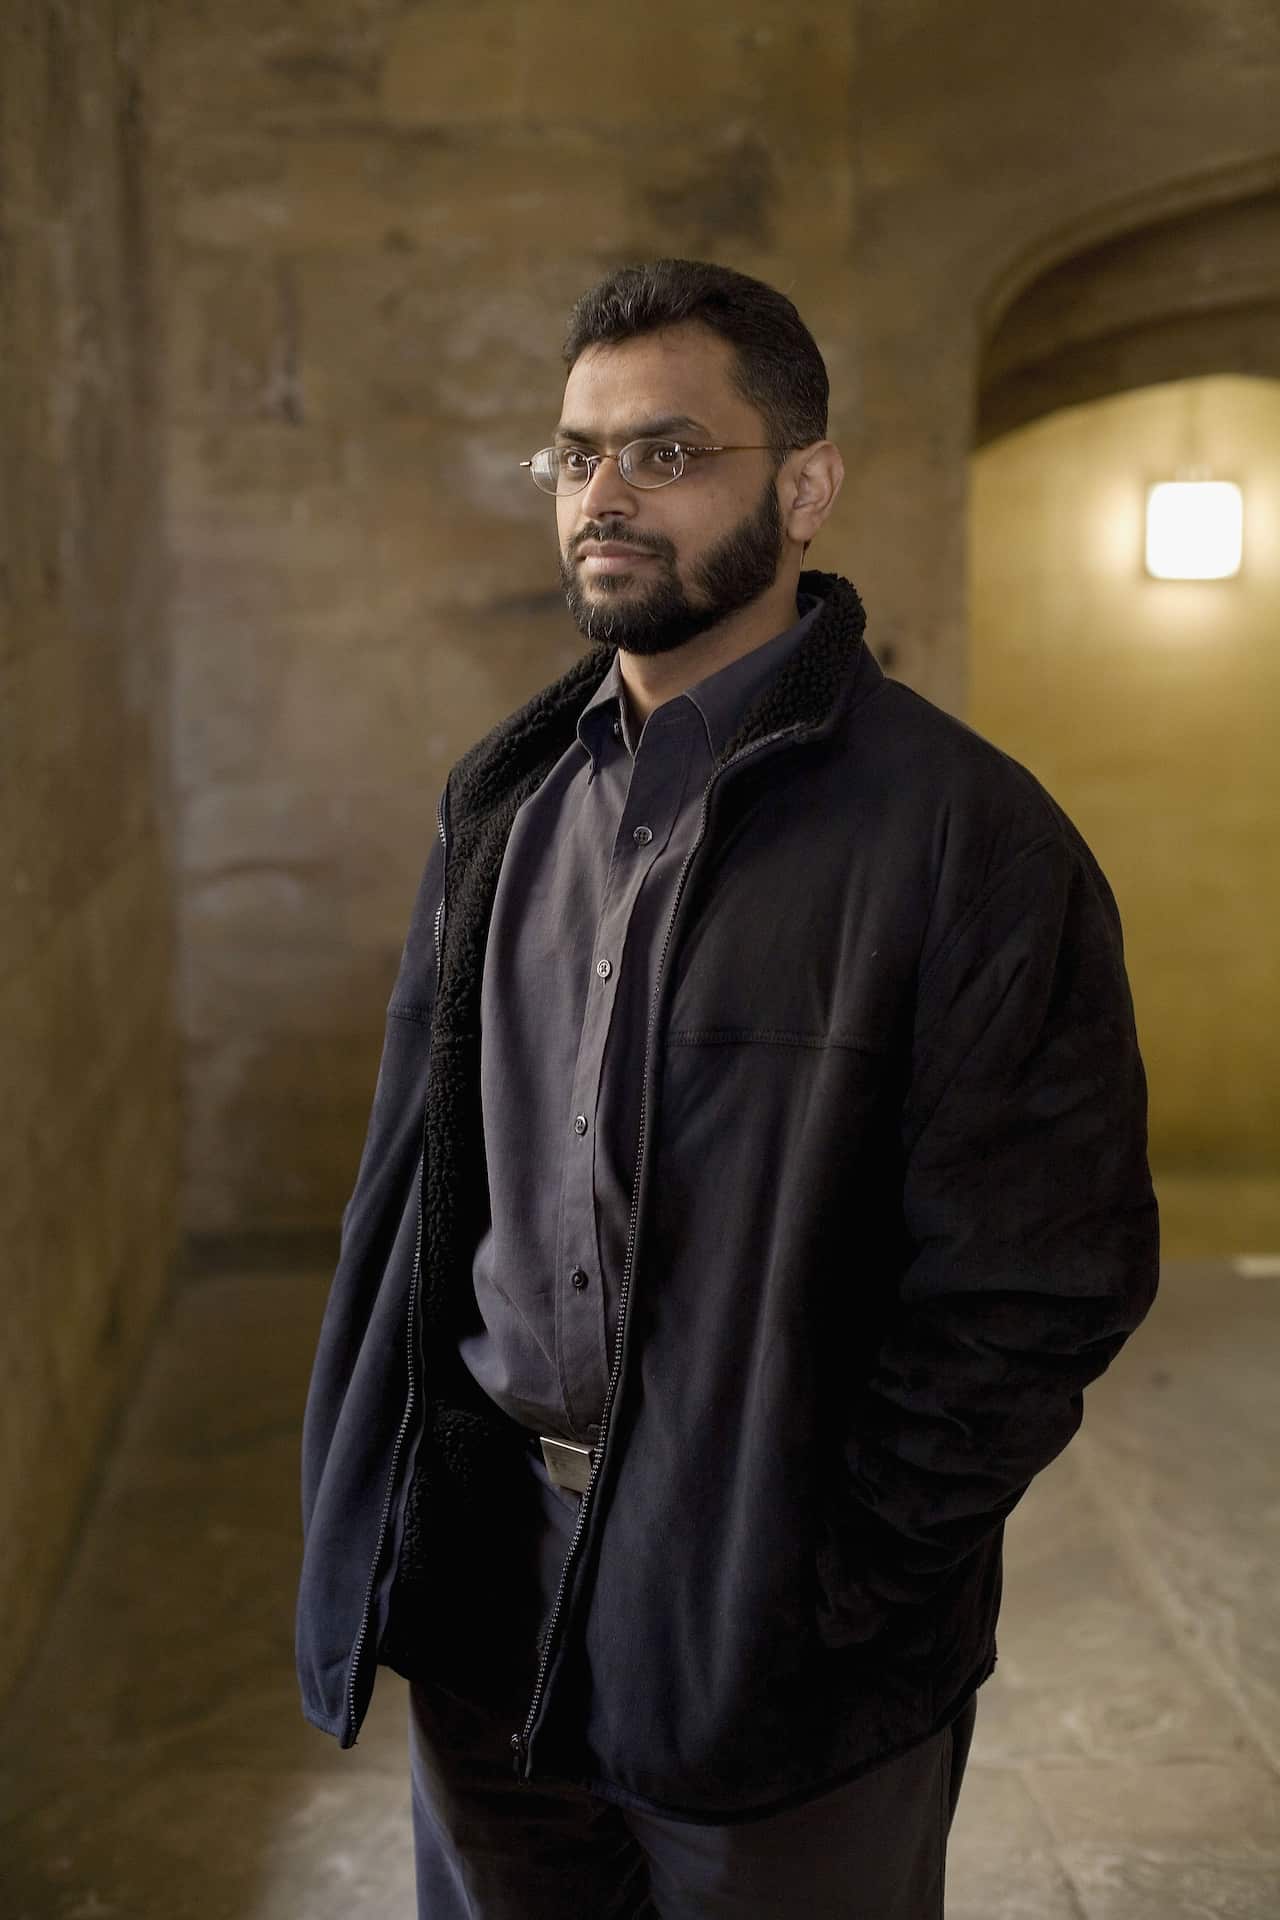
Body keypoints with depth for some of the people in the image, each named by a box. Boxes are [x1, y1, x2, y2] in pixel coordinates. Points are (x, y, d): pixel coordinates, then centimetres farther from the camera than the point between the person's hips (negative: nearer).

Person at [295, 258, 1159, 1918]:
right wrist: (372, 1514, 4)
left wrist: (817, 1596, -15)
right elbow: (415, 1164, 9)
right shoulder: (504, 796, 5)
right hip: (481, 1558, 5)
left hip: (767, 1621, -5)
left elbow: (1037, 1287, -15)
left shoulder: (967, 837, -15)